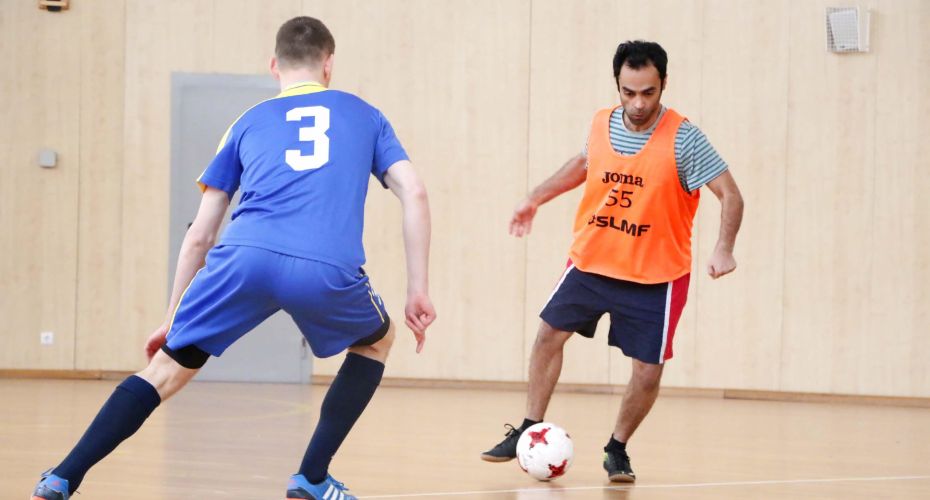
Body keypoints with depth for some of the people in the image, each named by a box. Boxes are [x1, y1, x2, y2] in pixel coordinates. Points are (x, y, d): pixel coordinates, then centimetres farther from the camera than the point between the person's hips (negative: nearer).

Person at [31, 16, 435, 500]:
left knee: (167, 367, 13)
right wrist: (418, 291, 16)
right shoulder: (365, 116, 28)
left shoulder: (249, 123, 28)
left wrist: (173, 317, 32)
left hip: (245, 258, 1)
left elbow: (199, 234, 26)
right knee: (377, 341, 30)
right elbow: (414, 194, 14)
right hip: (329, 271, -1)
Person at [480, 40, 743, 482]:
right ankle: (529, 432, 19)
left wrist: (723, 248, -33)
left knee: (648, 370, -4)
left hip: (655, 276, -4)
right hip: (591, 263, 4)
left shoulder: (683, 139, -19)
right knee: (550, 333, 5)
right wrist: (535, 199, 21)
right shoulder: (601, 124, -4)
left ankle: (617, 449, 19)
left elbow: (730, 195, -18)